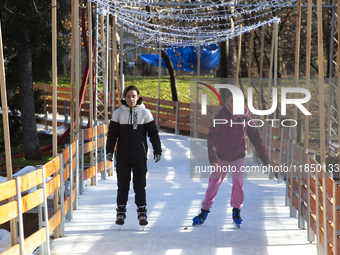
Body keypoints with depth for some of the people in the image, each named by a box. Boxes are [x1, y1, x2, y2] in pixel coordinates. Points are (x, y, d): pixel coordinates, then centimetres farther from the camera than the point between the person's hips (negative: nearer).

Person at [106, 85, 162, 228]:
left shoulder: (145, 113, 1)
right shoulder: (118, 113, 2)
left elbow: (153, 133, 5)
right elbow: (112, 133, 5)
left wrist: (157, 150, 1)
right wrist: (109, 150, -3)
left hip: (139, 157, -1)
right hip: (122, 156, 1)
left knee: (140, 185, -1)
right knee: (122, 185, 5)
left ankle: (142, 213, 7)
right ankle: (121, 212, 16)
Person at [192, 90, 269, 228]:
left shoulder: (245, 117, -11)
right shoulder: (221, 116, -18)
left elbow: (255, 136, -2)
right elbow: (212, 136, -25)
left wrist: (264, 158, -1)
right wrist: (212, 158, -38)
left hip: (238, 156, 1)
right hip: (222, 156, -1)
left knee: (238, 181, -14)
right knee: (214, 183, 4)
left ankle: (236, 211, 4)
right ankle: (204, 212, 20)